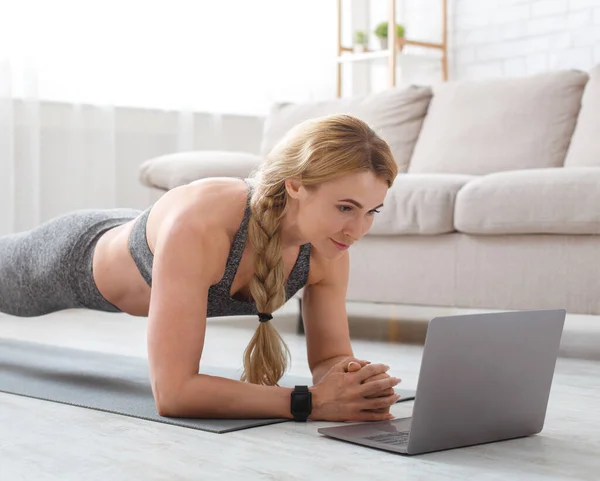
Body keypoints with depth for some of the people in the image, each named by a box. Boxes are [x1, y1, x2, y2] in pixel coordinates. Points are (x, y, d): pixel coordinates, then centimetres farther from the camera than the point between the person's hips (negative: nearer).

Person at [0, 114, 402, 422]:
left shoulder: (328, 247, -32)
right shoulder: (200, 227, -50)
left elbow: (332, 357, -21)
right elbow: (172, 393, -51)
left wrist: (349, 380, -44)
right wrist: (310, 401, -55)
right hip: (74, 258, -5)